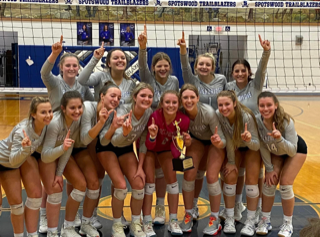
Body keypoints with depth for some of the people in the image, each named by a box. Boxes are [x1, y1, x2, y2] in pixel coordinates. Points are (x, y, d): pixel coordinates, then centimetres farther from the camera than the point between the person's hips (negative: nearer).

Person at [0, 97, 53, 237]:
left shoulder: (45, 124, -22)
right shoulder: (22, 131, -40)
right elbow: (13, 161, -34)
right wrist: (25, 148, -50)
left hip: (25, 156, 6)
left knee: (36, 195, 0)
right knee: (16, 202, -1)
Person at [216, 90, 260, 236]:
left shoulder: (247, 117, -36)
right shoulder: (218, 115, -29)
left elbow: (256, 145, -30)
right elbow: (227, 140, -17)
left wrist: (249, 140, -51)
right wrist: (231, 161, -12)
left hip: (251, 147, -2)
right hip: (234, 147, 2)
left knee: (251, 180, -12)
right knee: (230, 177, -10)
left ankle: (250, 221, 1)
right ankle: (229, 219, 2)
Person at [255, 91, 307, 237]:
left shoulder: (286, 121, -38)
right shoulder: (257, 121, -28)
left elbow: (292, 151, -37)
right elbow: (263, 147, -15)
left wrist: (279, 139, -54)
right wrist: (269, 169, -11)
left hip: (296, 151, -3)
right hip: (275, 152, 3)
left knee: (285, 184, -10)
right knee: (269, 183, -4)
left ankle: (288, 224, 7)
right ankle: (265, 221, 12)